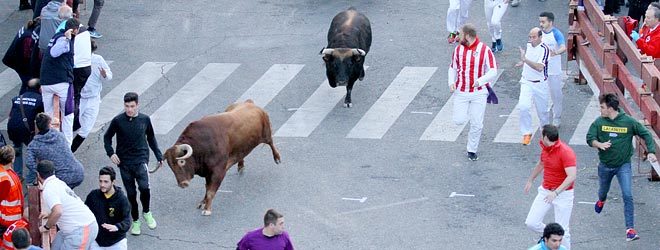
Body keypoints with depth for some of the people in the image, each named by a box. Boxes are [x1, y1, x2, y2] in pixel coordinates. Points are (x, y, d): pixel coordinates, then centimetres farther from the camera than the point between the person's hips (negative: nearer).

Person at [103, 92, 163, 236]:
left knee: (144, 187, -21)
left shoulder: (145, 120, 0)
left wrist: (159, 156, 14)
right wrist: (111, 153, -5)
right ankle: (135, 221, 23)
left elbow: (151, 138, 15)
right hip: (124, 162, 0)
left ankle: (146, 212, 5)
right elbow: (107, 137, 9)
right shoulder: (118, 121, -5)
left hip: (141, 159, 0)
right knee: (131, 193, 6)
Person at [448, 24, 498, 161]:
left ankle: (472, 150, 18)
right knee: (459, 120, -8)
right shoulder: (458, 49, 2)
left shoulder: (485, 50, -10)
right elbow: (453, 68, 14)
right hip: (461, 92, 2)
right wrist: (451, 82, -5)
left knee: (477, 124, 0)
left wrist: (481, 81, -28)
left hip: (479, 92, -2)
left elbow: (493, 72, -10)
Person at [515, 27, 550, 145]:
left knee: (542, 110, 10)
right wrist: (522, 63, 9)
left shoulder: (544, 49, -19)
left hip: (540, 84, -4)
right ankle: (527, 133, -2)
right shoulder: (528, 45, 2)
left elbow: (539, 67, -31)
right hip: (526, 82, 4)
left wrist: (525, 60, -38)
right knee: (523, 107, -15)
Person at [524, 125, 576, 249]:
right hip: (545, 191, 7)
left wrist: (556, 193, -40)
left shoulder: (566, 152, -22)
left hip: (563, 194, -7)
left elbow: (571, 177, -31)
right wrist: (530, 180, 37)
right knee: (531, 223, -1)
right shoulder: (545, 148, 3)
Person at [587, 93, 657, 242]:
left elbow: (645, 134, -4)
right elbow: (590, 138, -7)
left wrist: (651, 152, -15)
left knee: (627, 196, -14)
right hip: (605, 165, 3)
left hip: (623, 165, -3)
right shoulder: (599, 122, -9)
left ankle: (630, 229, -12)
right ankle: (601, 200, 64)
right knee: (603, 190, 25)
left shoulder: (629, 122, -13)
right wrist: (599, 144, -29)